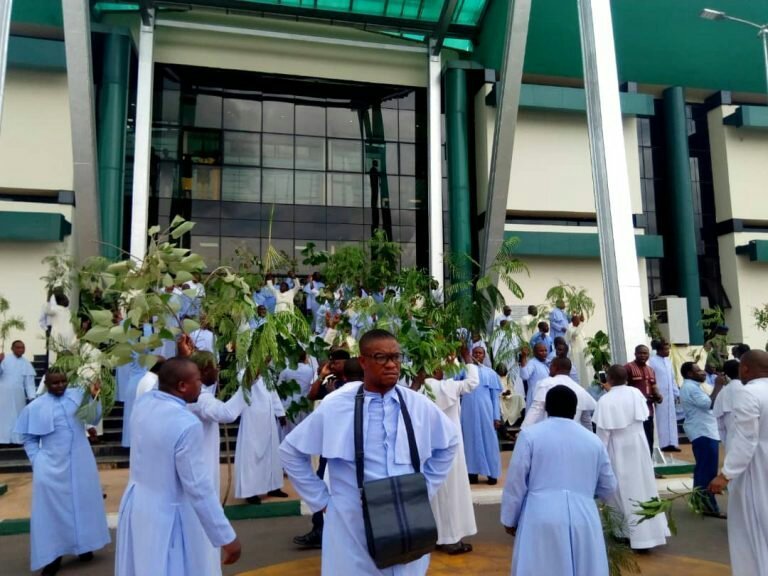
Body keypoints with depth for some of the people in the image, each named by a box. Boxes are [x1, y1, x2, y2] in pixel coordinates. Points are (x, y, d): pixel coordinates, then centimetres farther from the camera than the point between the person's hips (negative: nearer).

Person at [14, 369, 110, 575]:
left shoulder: (78, 395, -3)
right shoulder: (35, 407, -2)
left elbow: (94, 419, -6)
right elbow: (28, 439, 5)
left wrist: (94, 397, -21)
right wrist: (38, 461, -5)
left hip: (80, 463, 1)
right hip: (52, 467, -1)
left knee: (82, 502, 13)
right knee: (53, 508, 4)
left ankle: (84, 545, 31)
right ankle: (53, 555, 17)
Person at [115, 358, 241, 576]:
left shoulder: (144, 401, -7)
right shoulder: (187, 424, -28)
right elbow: (199, 487, -26)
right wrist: (226, 537, -18)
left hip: (135, 500, 7)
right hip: (164, 514, -7)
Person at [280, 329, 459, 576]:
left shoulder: (419, 405, -2)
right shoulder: (335, 406, -8)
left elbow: (449, 443, 15)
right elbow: (291, 450, 2)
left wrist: (426, 488, 9)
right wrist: (321, 499, 0)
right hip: (353, 526, -2)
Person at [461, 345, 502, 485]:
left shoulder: (490, 373, 6)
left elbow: (496, 396, 6)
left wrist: (497, 417, -1)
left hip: (485, 411, -1)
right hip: (469, 411, 1)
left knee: (488, 439, 3)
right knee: (471, 439, 5)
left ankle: (492, 473, 11)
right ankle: (472, 472, 13)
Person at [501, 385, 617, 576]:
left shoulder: (530, 435, -1)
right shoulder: (594, 440, 10)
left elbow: (515, 483, 0)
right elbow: (608, 488, 19)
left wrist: (509, 519, 13)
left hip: (542, 518, -3)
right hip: (583, 519, 3)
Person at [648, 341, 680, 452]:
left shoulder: (668, 360, 11)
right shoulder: (652, 361, -13)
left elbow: (672, 378, 17)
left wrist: (676, 393, 13)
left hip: (670, 395, 7)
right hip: (659, 396, -7)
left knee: (671, 419, 9)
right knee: (661, 419, -1)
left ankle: (671, 443, 15)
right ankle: (662, 444, 5)